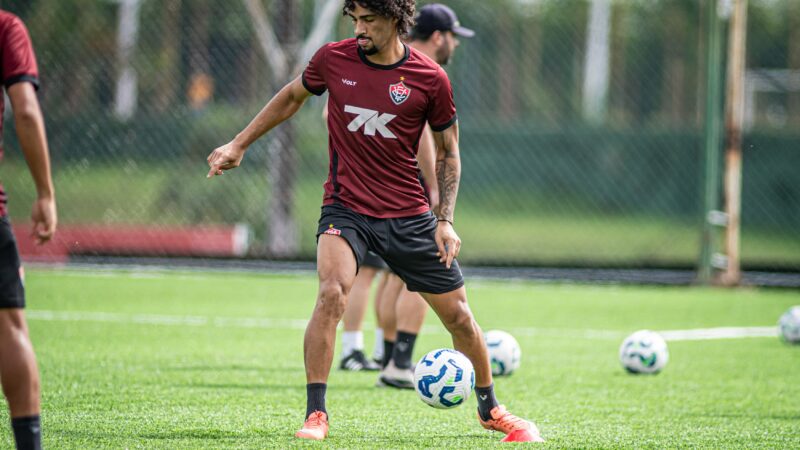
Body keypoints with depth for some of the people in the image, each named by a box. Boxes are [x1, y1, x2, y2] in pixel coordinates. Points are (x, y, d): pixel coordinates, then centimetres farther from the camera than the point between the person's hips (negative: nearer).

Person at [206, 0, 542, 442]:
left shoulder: (430, 78, -7)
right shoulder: (333, 58, -4)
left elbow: (449, 151, 4)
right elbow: (292, 96, 16)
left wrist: (445, 220, -4)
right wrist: (239, 144, 15)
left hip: (408, 214, 1)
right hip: (344, 208, 0)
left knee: (457, 314, 6)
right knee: (332, 293, -26)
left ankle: (490, 409, 29)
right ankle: (315, 414, -19)